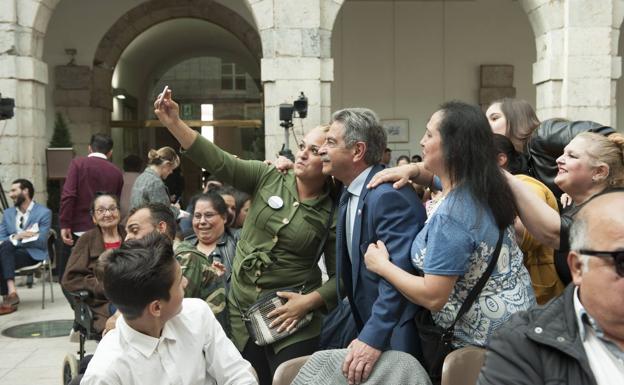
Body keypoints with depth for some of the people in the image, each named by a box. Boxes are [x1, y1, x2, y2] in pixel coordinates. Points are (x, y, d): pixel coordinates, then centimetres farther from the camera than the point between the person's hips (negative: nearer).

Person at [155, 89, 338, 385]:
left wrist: (308, 301, -20)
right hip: (242, 311, 3)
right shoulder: (268, 178, -2)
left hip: (290, 318, -3)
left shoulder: (332, 215, -7)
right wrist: (175, 123, -22)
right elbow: (218, 162, -12)